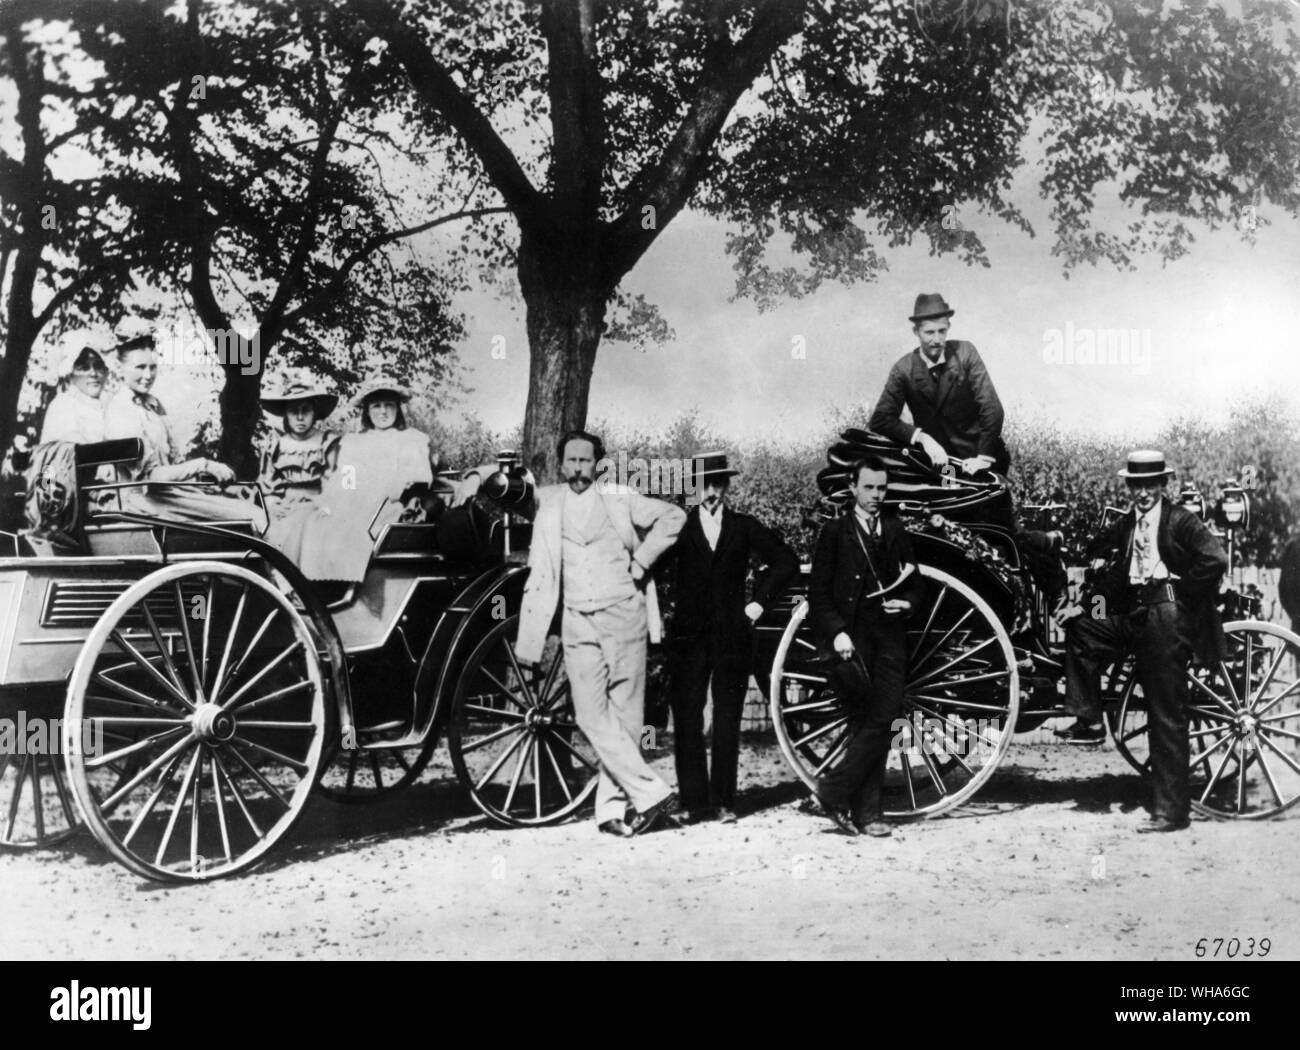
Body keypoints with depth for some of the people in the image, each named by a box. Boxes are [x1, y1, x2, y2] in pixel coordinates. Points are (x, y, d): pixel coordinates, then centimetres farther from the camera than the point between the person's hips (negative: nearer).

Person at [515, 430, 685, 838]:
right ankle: (652, 792, -4)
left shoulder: (618, 497, 4)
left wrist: (641, 559, -1)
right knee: (592, 717, -8)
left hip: (623, 616, -1)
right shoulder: (547, 502, 8)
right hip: (577, 624, 1)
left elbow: (673, 516, 5)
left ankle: (612, 805, 6)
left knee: (624, 716, 0)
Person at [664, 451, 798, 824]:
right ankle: (695, 802, 3)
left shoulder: (745, 528, 9)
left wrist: (759, 600, 7)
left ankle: (723, 801, 9)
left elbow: (787, 561, 13)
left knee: (727, 723, 1)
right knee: (687, 721, -2)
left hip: (732, 636, 0)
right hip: (688, 637, 0)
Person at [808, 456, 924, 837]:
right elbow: (817, 592, 1)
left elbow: (915, 584, 22)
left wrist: (906, 602, 0)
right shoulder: (835, 532, 4)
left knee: (882, 721, -6)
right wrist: (836, 632, -11)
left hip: (889, 637, 4)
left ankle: (835, 788, 2)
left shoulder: (896, 530, 15)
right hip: (851, 635, -3)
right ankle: (866, 811, 3)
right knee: (864, 723, -6)